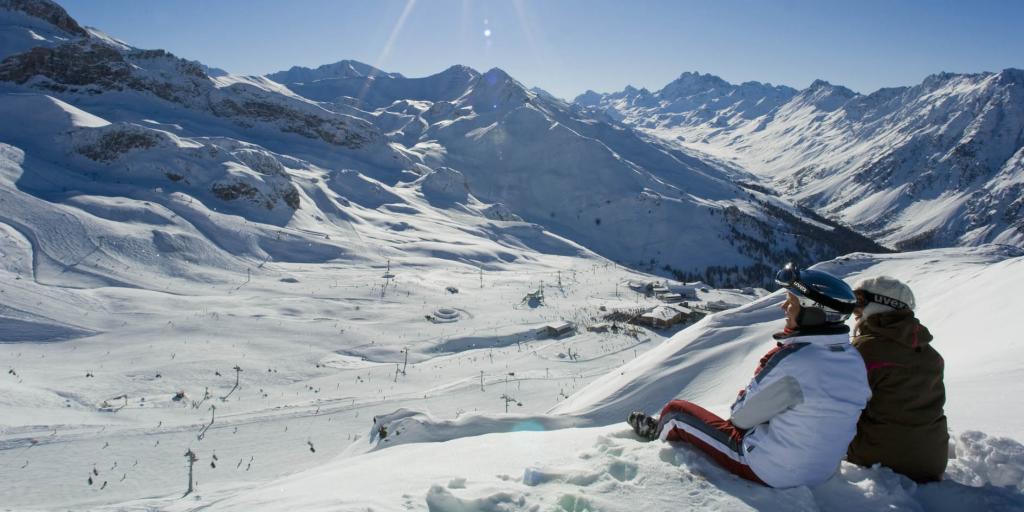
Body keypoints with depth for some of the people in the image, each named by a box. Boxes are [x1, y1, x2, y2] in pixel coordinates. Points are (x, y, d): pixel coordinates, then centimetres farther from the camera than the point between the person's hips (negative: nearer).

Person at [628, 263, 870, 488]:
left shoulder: (793, 361, -29)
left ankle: (658, 435, 42)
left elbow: (742, 415, -17)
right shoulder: (854, 359, -5)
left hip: (769, 470, -7)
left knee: (676, 410, 8)